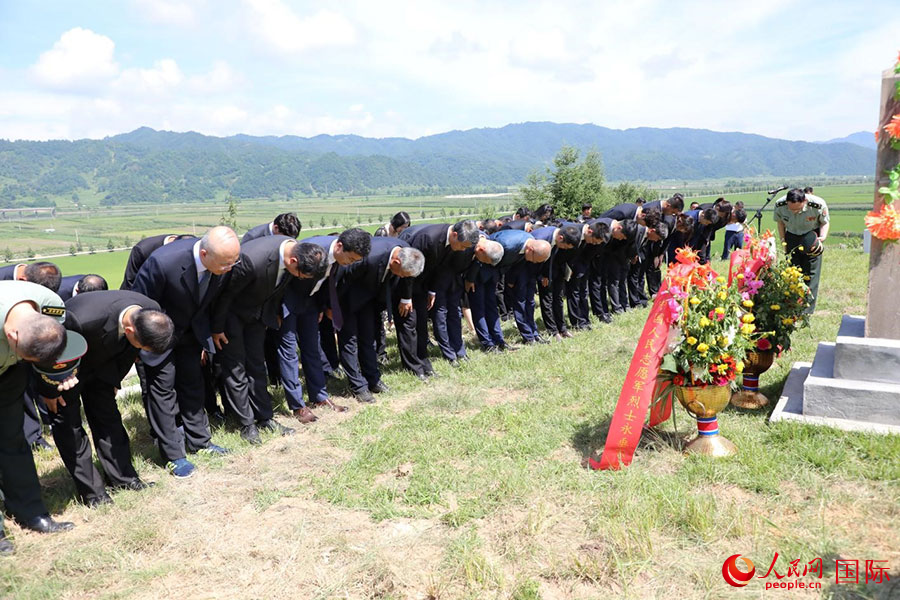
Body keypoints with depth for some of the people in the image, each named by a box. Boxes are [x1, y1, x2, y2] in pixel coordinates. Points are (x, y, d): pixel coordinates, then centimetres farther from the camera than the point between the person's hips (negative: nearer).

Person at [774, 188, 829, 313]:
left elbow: (825, 222, -8)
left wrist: (822, 238, -25)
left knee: (811, 272, -7)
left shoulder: (818, 205, -27)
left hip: (811, 237, -2)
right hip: (791, 236, 2)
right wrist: (783, 241, -5)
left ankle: (807, 311, -4)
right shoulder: (779, 205, -22)